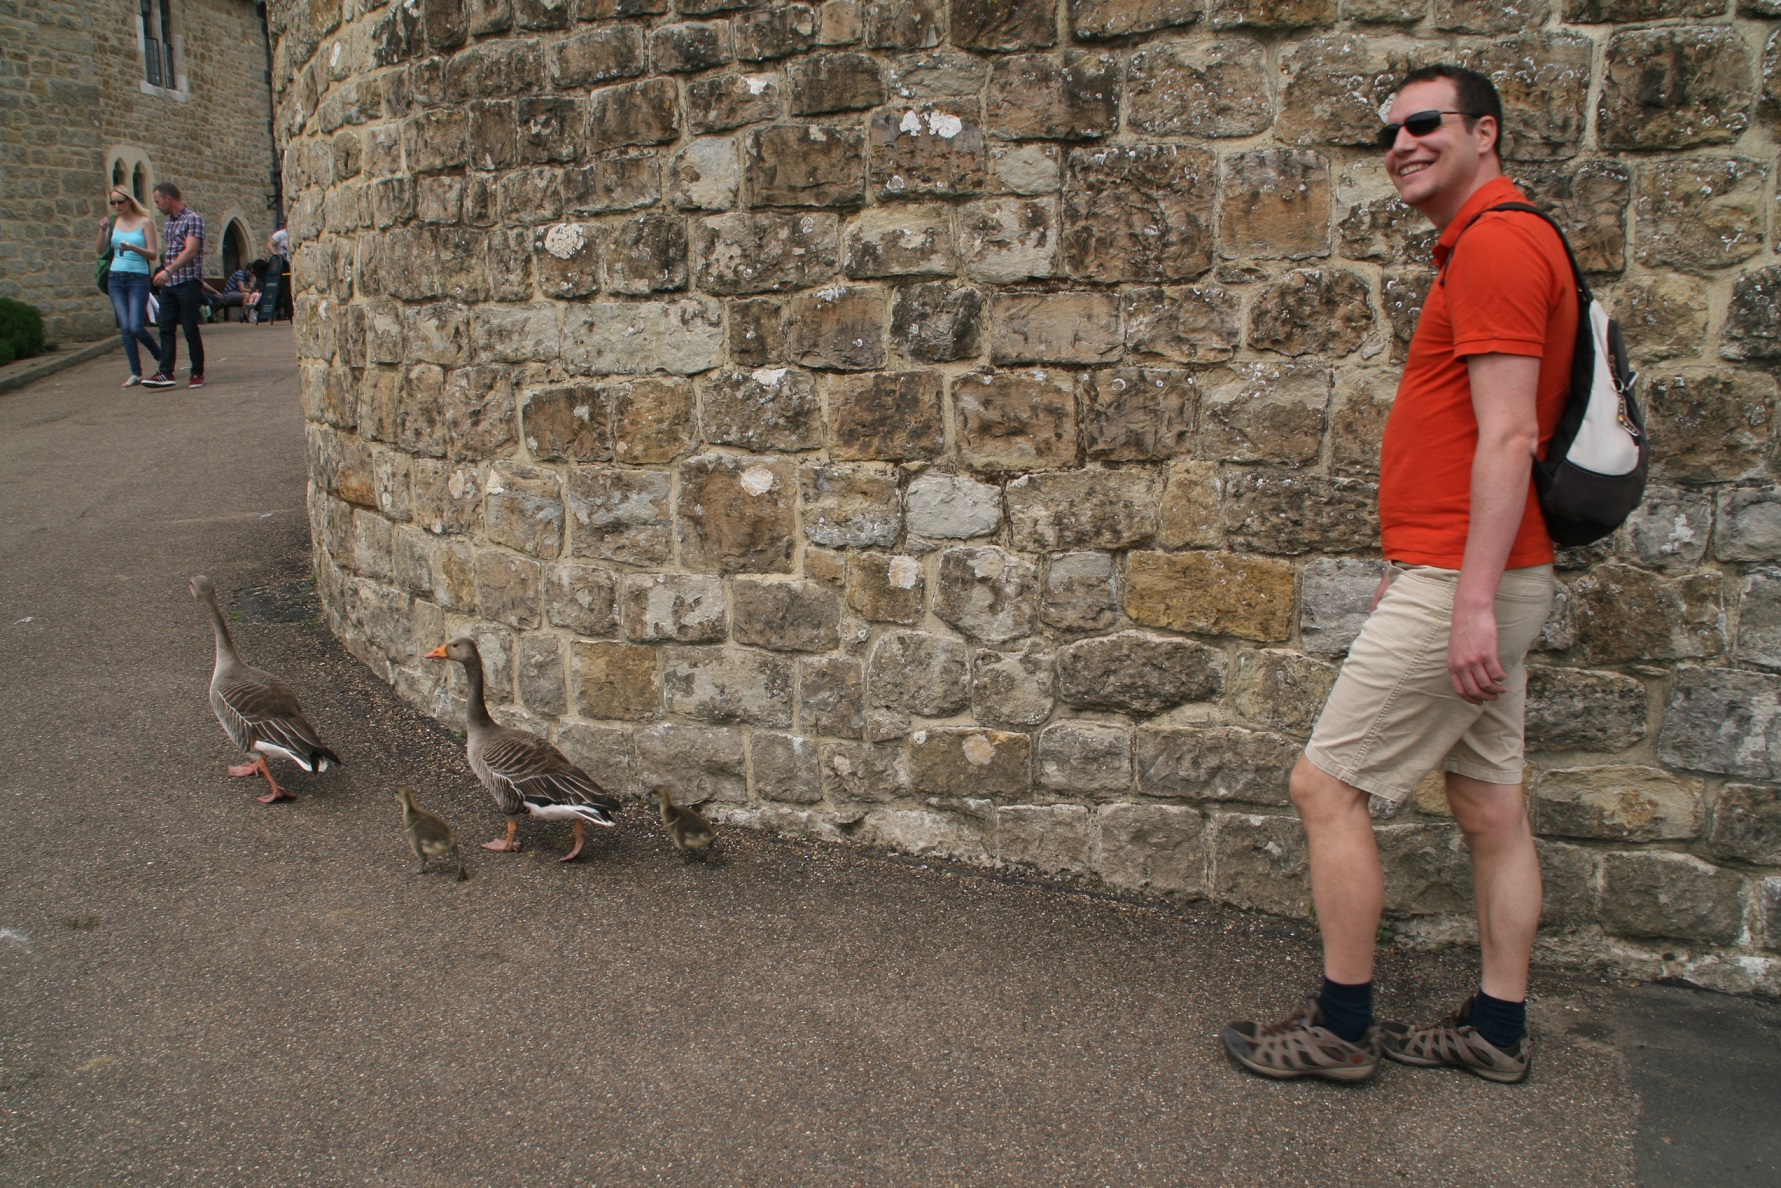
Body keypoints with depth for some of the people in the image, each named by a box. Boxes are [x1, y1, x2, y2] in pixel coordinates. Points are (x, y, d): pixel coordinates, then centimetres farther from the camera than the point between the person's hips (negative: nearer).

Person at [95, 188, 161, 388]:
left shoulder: (144, 222, -1)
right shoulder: (113, 223, 9)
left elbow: (152, 254, -6)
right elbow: (99, 250, 5)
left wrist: (133, 248, -22)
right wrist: (102, 231, -9)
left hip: (138, 278, -4)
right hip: (116, 278, 4)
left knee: (135, 327, -12)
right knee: (125, 328, -1)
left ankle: (160, 355, 15)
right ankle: (136, 373, 3)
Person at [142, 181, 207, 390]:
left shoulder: (193, 219, -8)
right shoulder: (169, 222, 17)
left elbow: (190, 251, -19)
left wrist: (169, 270, -28)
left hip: (188, 282, -8)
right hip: (169, 284, 8)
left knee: (190, 330, -2)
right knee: (166, 328, 1)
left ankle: (198, 373, 8)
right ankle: (166, 373, -1)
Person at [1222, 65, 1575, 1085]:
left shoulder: (1497, 243, -14)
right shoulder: (1493, 245, 19)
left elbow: (1507, 436, -22)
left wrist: (1472, 601, -24)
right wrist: (1410, 566, 24)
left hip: (1463, 581, -11)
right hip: (1472, 580, 11)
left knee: (1327, 784, -4)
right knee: (1491, 802, 13)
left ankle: (1343, 1027, 8)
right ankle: (1499, 1029, 24)